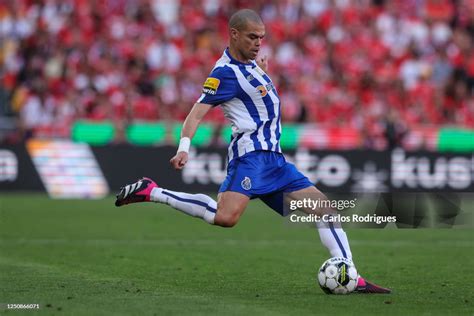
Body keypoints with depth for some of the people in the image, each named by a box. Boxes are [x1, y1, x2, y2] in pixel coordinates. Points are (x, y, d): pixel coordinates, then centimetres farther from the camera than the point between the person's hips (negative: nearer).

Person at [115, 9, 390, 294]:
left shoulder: (251, 62, 17)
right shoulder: (226, 72, -10)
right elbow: (197, 112, -18)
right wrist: (184, 148, -31)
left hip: (273, 158, 9)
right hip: (251, 152, -9)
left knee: (324, 208, 4)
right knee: (226, 217, -30)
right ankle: (151, 192, -18)